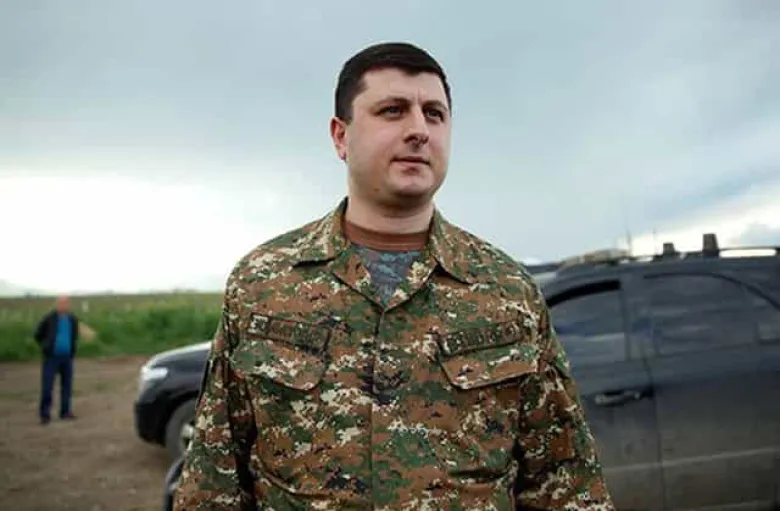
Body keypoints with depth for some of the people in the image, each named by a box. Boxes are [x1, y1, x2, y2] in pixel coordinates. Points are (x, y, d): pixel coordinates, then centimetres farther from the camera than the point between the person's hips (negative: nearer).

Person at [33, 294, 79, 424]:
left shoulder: (73, 319, 2)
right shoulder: (49, 318, -10)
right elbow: (38, 334, 4)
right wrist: (46, 348, 9)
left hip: (67, 357, 4)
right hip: (51, 357, -4)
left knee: (67, 385, 6)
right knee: (47, 386, -6)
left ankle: (65, 412, 16)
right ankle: (44, 414, 3)